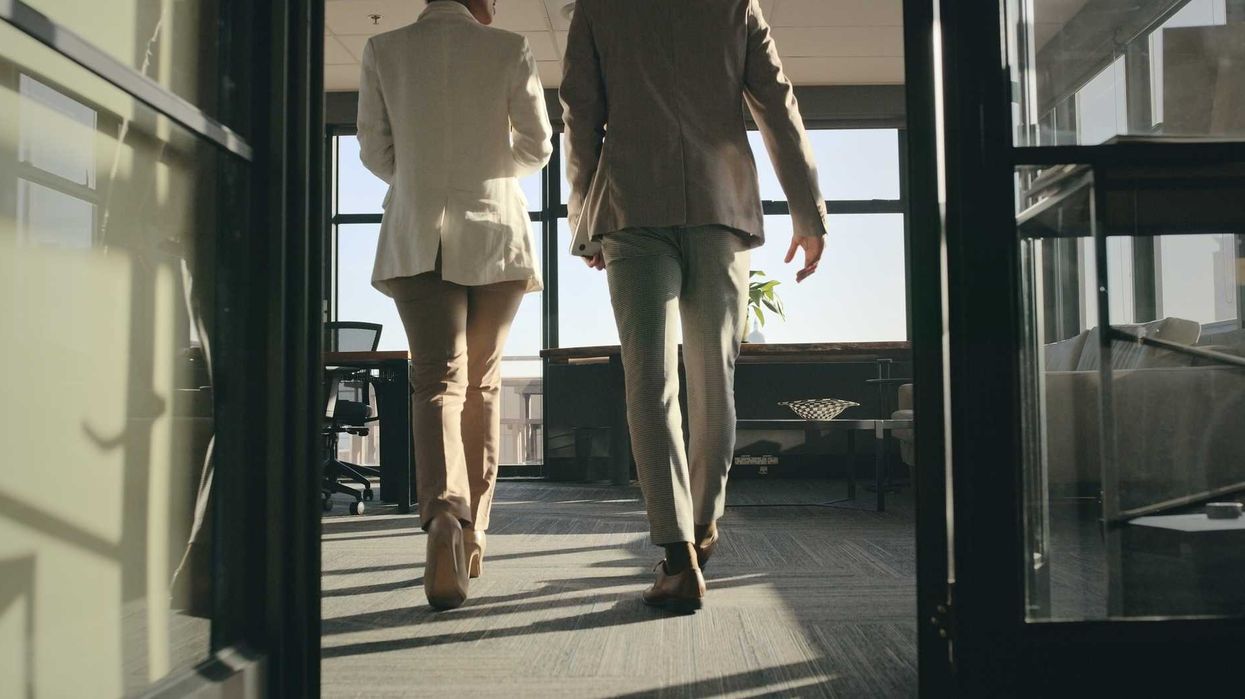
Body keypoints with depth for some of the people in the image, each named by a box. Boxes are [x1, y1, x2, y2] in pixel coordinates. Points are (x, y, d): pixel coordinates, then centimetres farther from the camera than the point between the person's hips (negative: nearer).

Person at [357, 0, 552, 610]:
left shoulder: (383, 50, 5)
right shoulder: (509, 49, 1)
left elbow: (375, 153, 6)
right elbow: (536, 147, 3)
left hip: (417, 235, 0)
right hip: (495, 230, 0)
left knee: (437, 379, -6)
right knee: (482, 385, 11)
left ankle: (445, 515, -31)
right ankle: (473, 531, 17)